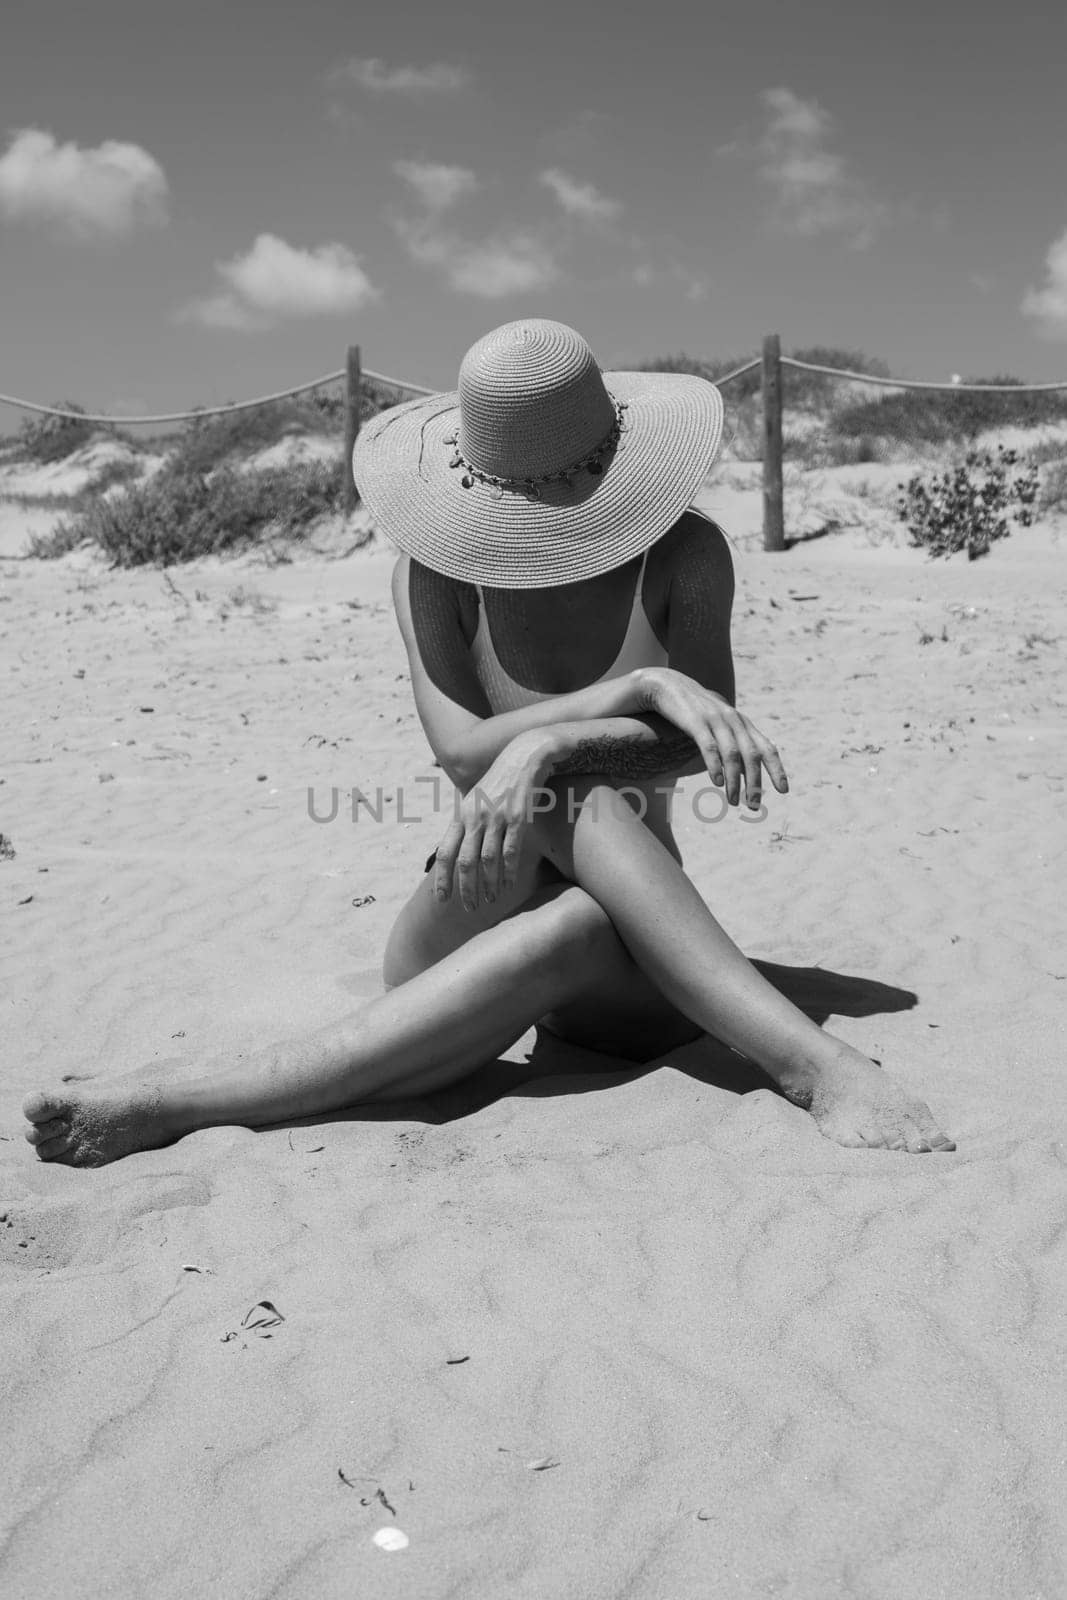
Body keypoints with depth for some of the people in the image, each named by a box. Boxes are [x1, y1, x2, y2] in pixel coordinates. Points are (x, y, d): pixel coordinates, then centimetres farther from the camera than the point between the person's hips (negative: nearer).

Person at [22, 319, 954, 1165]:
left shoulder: (684, 557, -5)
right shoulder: (436, 570, -5)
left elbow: (695, 743, -16)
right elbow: (463, 751, -19)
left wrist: (542, 745, -35)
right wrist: (643, 687, -31)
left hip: (633, 975, 0)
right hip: (458, 944, 0)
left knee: (582, 926, -37)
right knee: (569, 797, -33)